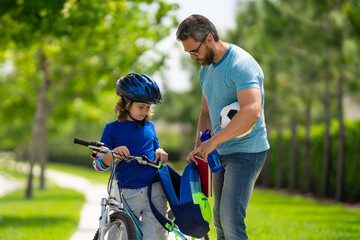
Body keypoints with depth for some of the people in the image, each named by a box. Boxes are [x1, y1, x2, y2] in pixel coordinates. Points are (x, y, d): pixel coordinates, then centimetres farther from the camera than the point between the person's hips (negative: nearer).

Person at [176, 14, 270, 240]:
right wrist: (199, 145, 3)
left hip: (246, 152, -9)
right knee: (220, 219, 12)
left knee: (231, 220, -16)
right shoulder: (206, 70, 10)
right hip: (222, 153, 9)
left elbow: (251, 113, -32)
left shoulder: (241, 65, -20)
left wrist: (213, 141, -28)